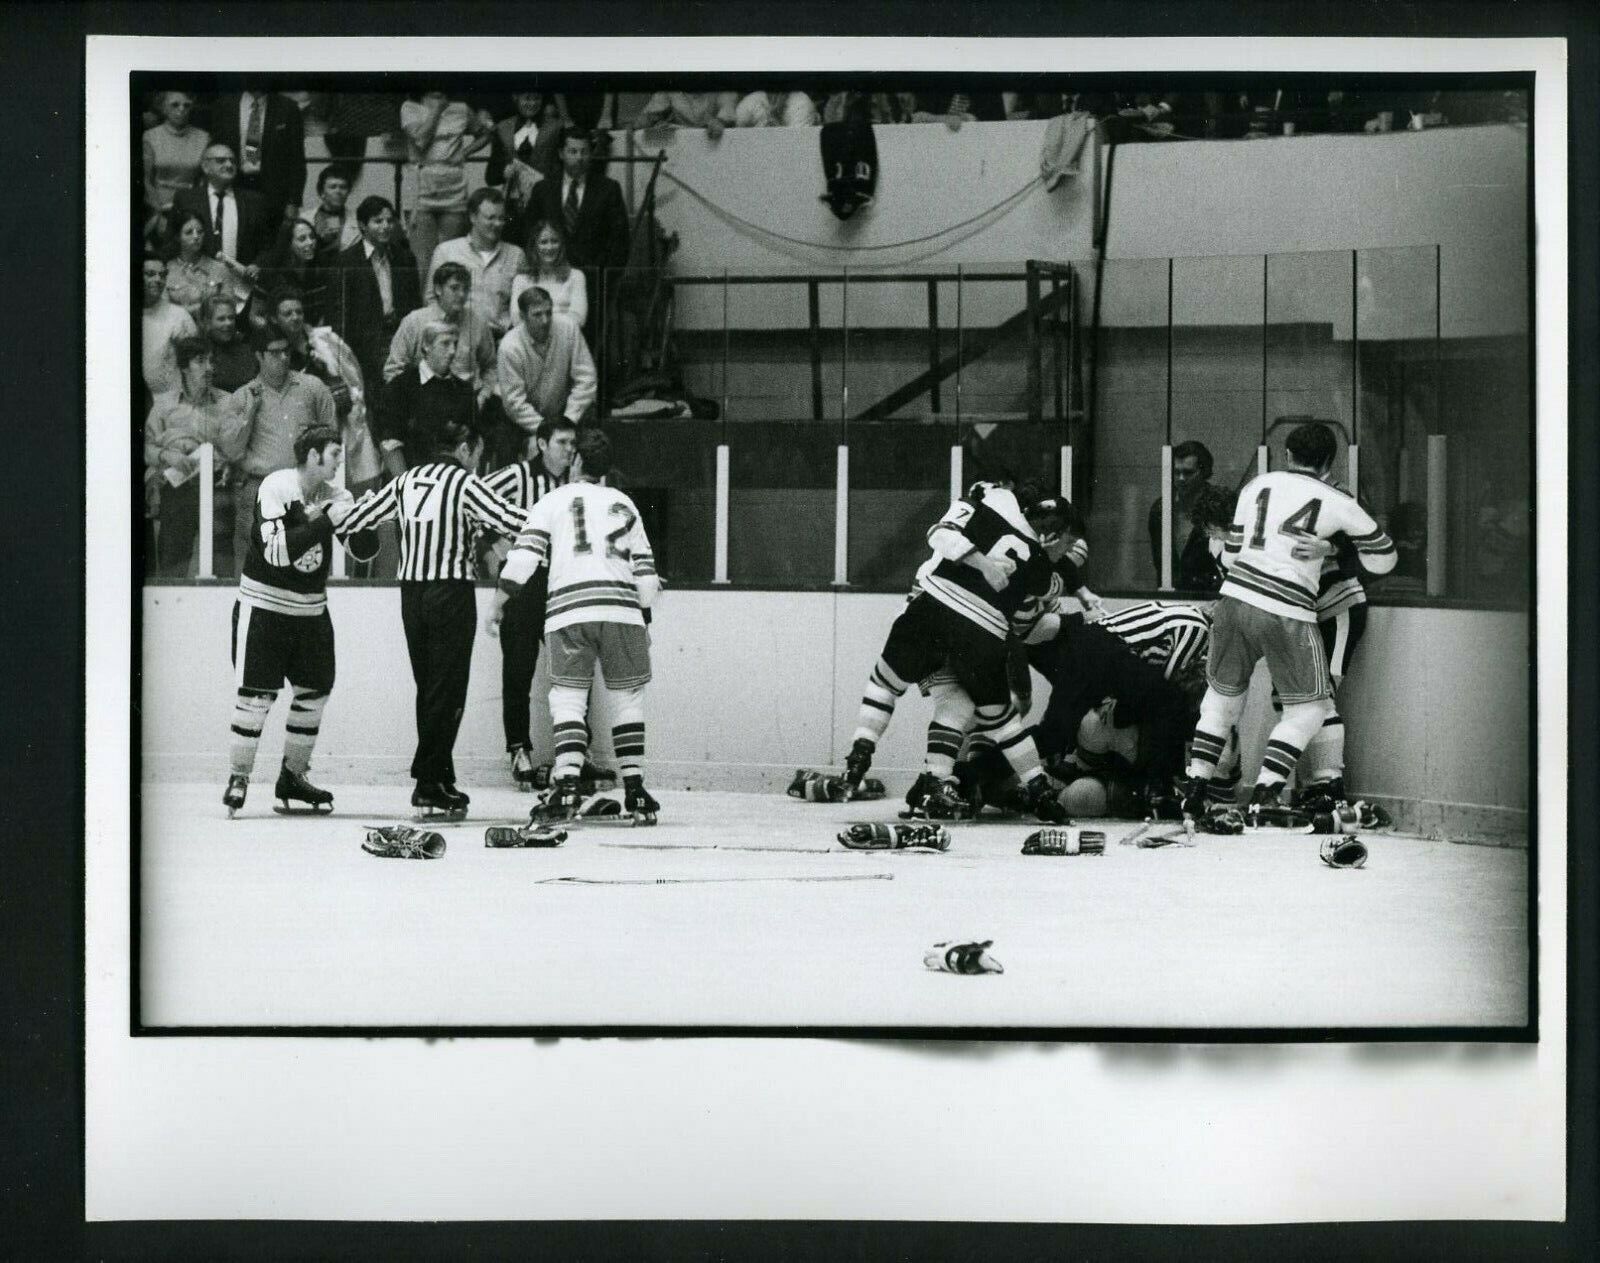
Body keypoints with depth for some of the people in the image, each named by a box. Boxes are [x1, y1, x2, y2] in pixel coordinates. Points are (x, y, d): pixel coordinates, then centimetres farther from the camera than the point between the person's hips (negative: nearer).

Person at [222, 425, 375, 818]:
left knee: (315, 690, 7)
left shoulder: (331, 494, 2)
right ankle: (239, 777, 3)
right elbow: (277, 550, -28)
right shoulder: (275, 488, -18)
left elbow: (361, 548, 4)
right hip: (263, 607, -6)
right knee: (256, 693, -8)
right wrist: (326, 521, -29)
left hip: (311, 609, 6)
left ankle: (293, 777, 20)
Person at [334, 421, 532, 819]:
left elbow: (353, 519, 16)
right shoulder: (464, 483, -7)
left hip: (412, 592, 6)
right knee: (447, 692, -3)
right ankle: (428, 785, -8)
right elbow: (511, 522, -14)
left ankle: (441, 782, 15)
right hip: (452, 592, -6)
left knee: (429, 688, 12)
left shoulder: (405, 482, 10)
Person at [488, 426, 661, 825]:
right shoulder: (624, 504, 20)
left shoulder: (554, 501, 12)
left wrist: (497, 603, 7)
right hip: (621, 611, 2)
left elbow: (524, 557, 0)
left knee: (569, 698, 0)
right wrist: (644, 620, 25)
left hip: (568, 612, -2)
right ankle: (634, 789, 11)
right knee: (627, 698, 12)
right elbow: (645, 572, 17)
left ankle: (567, 784, -17)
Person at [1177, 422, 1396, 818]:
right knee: (1308, 708, 10)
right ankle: (1263, 794, -3)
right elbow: (1382, 560, 11)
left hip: (1236, 598, 4)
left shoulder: (1257, 485, 11)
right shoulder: (1337, 503, 2)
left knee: (1224, 693, 22)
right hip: (1287, 613, -4)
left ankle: (1194, 787, 20)